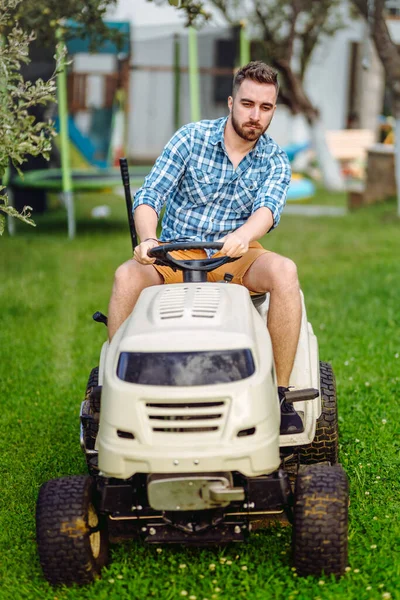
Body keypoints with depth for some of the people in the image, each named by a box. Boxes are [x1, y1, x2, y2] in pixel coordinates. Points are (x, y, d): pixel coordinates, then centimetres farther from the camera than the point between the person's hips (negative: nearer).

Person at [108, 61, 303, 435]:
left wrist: (243, 236, -44)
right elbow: (149, 195, -9)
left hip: (233, 257, 1)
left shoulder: (274, 161, 2)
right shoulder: (190, 138, -2)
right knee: (127, 276, -31)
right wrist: (148, 239, -32)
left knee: (284, 271, -30)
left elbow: (269, 207, -20)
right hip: (174, 253, 0)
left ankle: (281, 394, -25)